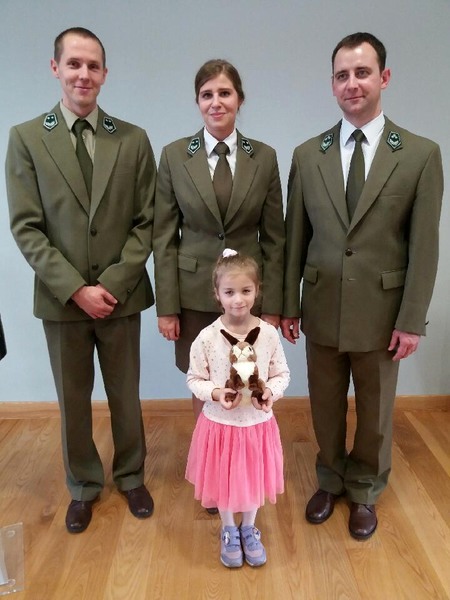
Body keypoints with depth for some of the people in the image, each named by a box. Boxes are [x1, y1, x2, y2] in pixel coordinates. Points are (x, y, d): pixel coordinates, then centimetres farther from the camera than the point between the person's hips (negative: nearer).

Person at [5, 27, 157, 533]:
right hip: (61, 298, 0)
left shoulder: (133, 140, 2)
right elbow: (26, 228, -5)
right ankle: (83, 486, 36)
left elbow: (146, 222, -1)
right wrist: (76, 289, -13)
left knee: (125, 396, 14)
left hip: (121, 295, 1)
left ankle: (131, 477, 36)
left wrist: (113, 283, -12)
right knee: (73, 401, 14)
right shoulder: (25, 138, 0)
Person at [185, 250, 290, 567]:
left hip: (258, 423, 1)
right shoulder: (207, 337, -16)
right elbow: (194, 379, -7)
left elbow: (282, 374, -1)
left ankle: (249, 529, 46)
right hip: (220, 424, -1)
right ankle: (229, 531, 45)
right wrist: (215, 393, -24)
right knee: (224, 480, 17)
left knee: (254, 479, 19)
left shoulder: (269, 333, -12)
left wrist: (271, 392, -20)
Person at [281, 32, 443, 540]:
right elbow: (294, 238, 3)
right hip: (321, 308, 2)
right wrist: (288, 304, 3)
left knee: (375, 410, 15)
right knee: (325, 407, 16)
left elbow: (424, 247, -6)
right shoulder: (307, 155, 1)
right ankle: (330, 482, 41)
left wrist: (411, 322, -7)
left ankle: (364, 492, 39)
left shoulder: (421, 155, -5)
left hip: (381, 310, -1)